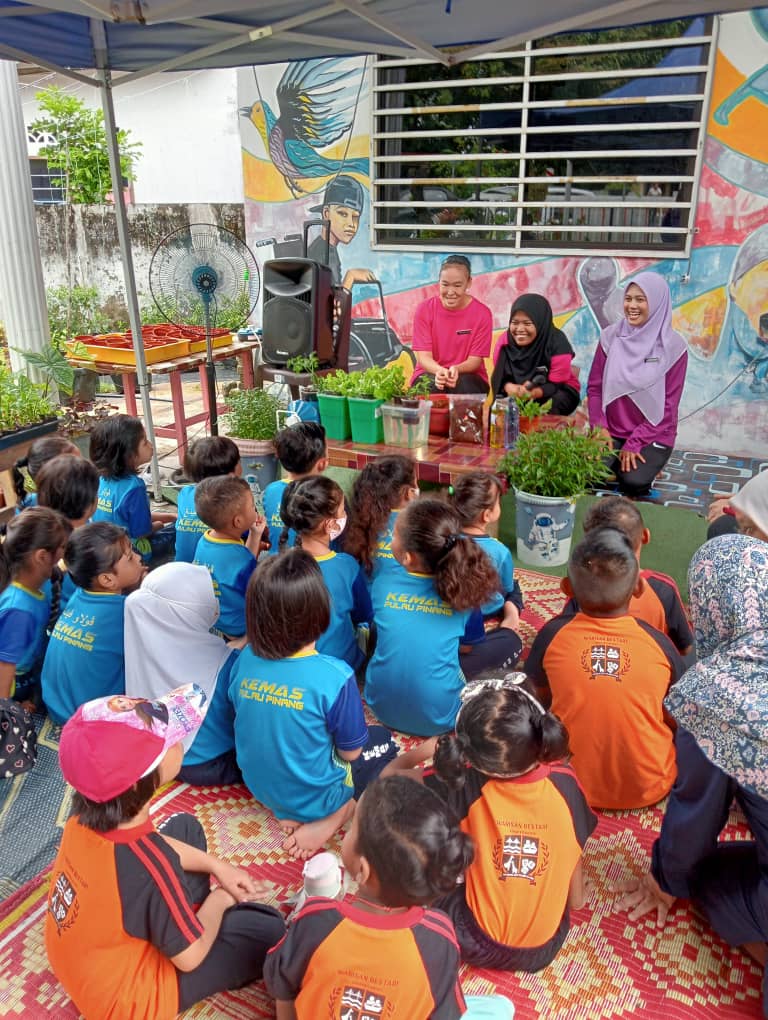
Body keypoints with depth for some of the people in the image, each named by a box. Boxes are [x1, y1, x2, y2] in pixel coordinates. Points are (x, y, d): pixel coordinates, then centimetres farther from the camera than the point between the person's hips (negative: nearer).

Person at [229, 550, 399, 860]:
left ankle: (289, 811, 11)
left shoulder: (245, 660, -17)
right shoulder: (335, 675, -31)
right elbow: (351, 752, -16)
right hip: (314, 796, -5)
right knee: (384, 741, 17)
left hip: (260, 787, 5)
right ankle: (329, 820, 1)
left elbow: (251, 722, 2)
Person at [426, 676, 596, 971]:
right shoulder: (564, 783, -17)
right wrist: (576, 898, 17)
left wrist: (429, 749, 3)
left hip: (478, 945, -2)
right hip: (545, 948, 3)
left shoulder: (467, 786, -24)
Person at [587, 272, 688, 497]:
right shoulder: (610, 337, 0)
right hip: (611, 432, 2)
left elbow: (669, 404, -7)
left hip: (653, 436, -2)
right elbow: (594, 388, 2)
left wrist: (635, 443, -14)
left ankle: (646, 465, 9)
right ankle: (617, 462, 10)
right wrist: (600, 430, -11)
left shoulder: (674, 347, -8)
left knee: (633, 481, -27)